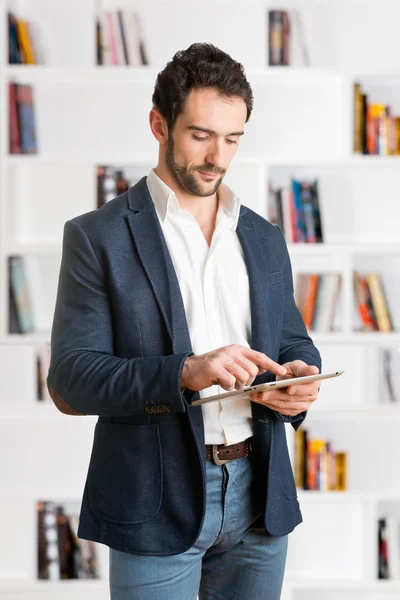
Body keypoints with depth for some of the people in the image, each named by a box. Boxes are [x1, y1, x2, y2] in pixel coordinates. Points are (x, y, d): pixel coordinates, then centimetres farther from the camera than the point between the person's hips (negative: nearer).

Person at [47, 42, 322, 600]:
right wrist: (184, 373, -25)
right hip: (157, 506, -4)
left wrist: (299, 377, -7)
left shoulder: (265, 239, 11)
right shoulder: (98, 238, -4)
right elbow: (71, 379, -10)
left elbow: (295, 342, 17)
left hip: (260, 497, 5)